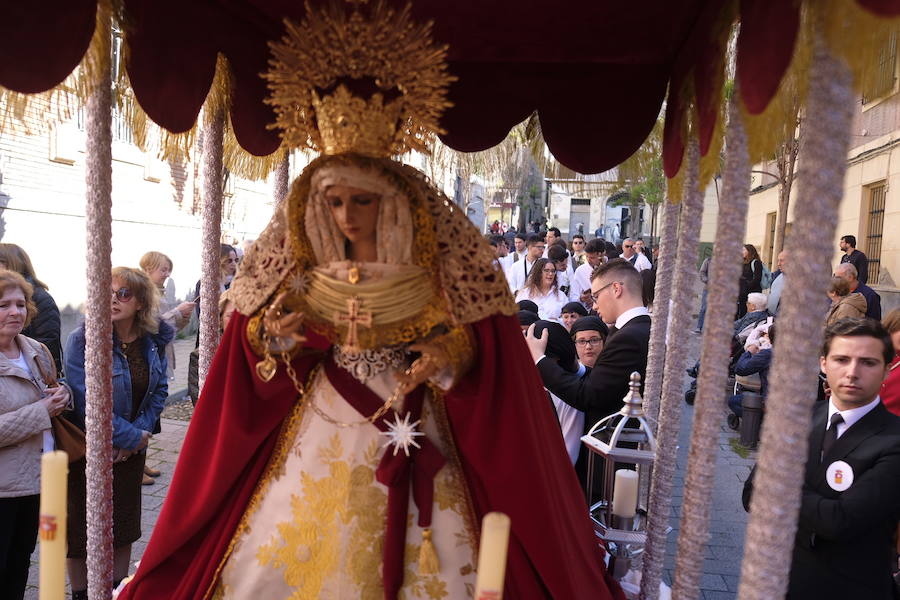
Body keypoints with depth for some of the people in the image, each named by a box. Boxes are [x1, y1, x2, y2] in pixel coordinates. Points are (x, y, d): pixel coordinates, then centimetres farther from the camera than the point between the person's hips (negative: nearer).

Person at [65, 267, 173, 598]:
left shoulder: (153, 340, -4)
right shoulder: (82, 339, -19)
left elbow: (159, 390, 2)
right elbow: (86, 400, -22)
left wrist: (140, 432, -11)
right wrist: (131, 436, -17)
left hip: (131, 450, 4)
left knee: (124, 527, 15)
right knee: (83, 533, 9)